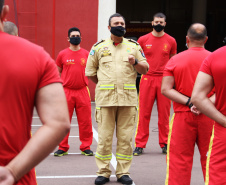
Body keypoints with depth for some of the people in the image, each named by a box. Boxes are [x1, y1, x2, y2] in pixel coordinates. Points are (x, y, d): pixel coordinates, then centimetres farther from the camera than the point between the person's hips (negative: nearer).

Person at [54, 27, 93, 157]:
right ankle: (63, 147, 13)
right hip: (66, 92, -1)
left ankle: (86, 147, 13)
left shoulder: (86, 54, 8)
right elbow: (58, 72, 12)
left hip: (82, 91, 1)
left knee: (85, 121, 2)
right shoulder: (62, 54, 5)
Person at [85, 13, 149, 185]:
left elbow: (145, 70, 9)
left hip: (128, 98, 1)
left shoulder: (134, 46, 11)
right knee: (104, 137, 0)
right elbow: (90, 72, 15)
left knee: (126, 138, 2)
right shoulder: (99, 47, 9)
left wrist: (135, 62, -10)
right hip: (105, 98, -1)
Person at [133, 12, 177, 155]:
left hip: (164, 80, 1)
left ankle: (165, 144, 14)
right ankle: (140, 145, 5)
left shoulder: (171, 41, 8)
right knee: (144, 113, -1)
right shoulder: (143, 40, 5)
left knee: (164, 114, 3)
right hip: (147, 79, -1)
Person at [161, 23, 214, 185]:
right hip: (209, 116, 0)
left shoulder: (175, 60, 1)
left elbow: (166, 89, -6)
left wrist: (189, 102, -12)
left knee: (180, 159, 4)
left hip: (183, 116, 0)